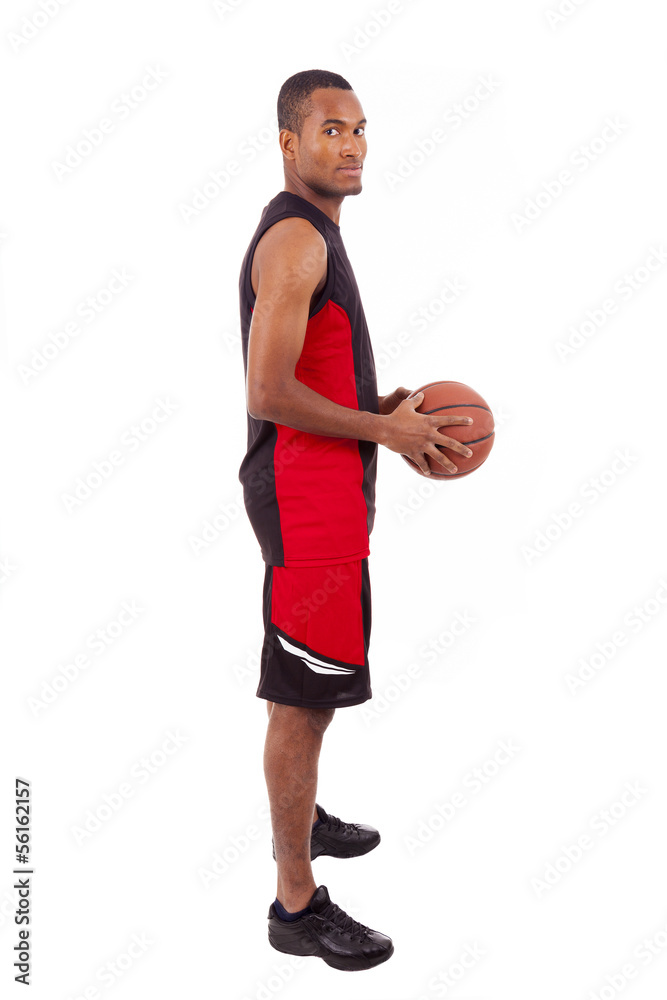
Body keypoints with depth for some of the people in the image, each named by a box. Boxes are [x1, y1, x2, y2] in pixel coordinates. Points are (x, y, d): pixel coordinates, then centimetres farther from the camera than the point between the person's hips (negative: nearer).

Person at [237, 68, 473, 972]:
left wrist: (384, 406, 12)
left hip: (327, 488, 11)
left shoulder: (313, 231, 16)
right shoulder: (295, 238, -17)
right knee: (302, 695, -4)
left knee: (310, 685, 24)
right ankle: (298, 905, 8)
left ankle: (301, 818, 44)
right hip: (307, 495, -11)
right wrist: (385, 429, -16)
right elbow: (268, 394, -24)